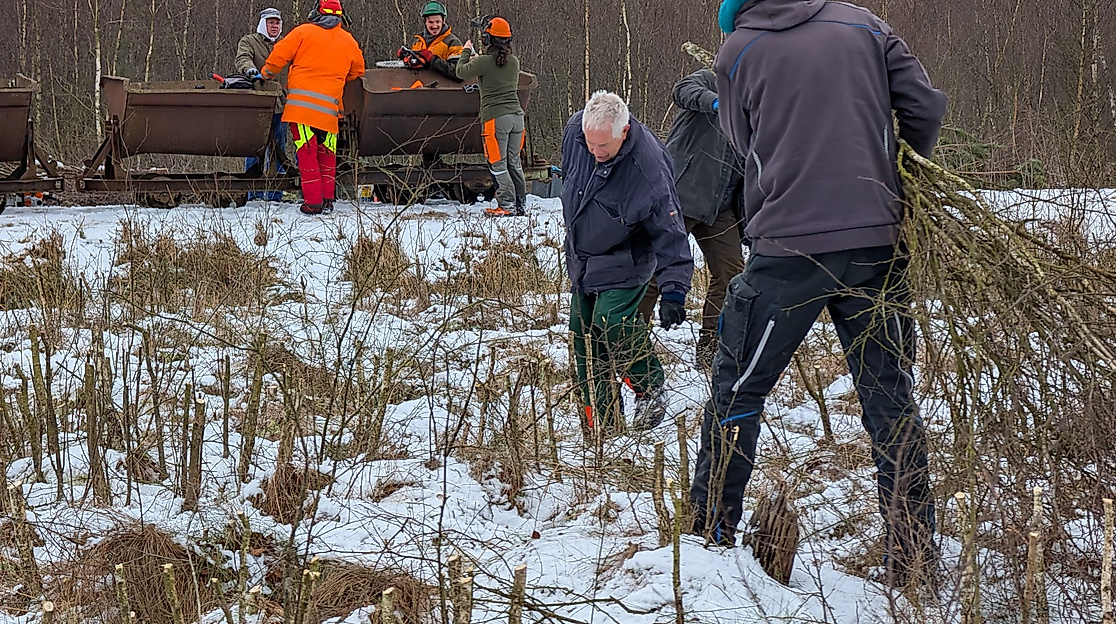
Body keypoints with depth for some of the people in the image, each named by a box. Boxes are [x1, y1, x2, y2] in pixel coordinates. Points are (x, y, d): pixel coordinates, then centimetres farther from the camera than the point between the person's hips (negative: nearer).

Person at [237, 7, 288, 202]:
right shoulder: (249, 41, 7)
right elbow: (243, 59, -11)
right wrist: (250, 70, -34)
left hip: (280, 105, 4)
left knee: (278, 152, 6)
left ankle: (275, 195, 11)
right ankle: (254, 194, -3)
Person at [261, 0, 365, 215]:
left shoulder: (304, 32, 2)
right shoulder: (348, 42, 13)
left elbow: (280, 54, 1)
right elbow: (358, 71, 24)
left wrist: (268, 74, 18)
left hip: (301, 104, -3)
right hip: (329, 107, 3)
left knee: (307, 152, -2)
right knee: (326, 153, 16)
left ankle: (313, 201, -8)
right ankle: (327, 198, 12)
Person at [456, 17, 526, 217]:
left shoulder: (484, 62, -9)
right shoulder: (514, 62, 8)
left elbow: (461, 72, 6)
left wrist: (466, 52, 22)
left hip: (495, 118, -6)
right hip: (516, 115, 6)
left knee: (497, 164, -1)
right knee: (514, 162, 14)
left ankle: (507, 205, -5)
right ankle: (521, 205, 17)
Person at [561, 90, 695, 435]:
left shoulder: (648, 172, -33)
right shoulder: (575, 129, -16)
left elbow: (669, 233, -24)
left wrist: (673, 290, -28)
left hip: (623, 262, -6)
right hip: (581, 257, 6)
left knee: (611, 323, -25)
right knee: (583, 334, 6)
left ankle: (650, 390, -1)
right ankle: (600, 423, 15)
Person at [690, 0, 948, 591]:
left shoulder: (737, 50, 2)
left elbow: (747, 144, 10)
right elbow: (926, 107, 3)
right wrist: (901, 177, 19)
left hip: (787, 247, -2)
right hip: (876, 242, 2)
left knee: (738, 388, 12)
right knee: (889, 394, 9)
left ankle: (709, 535, 18)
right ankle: (915, 560, 11)